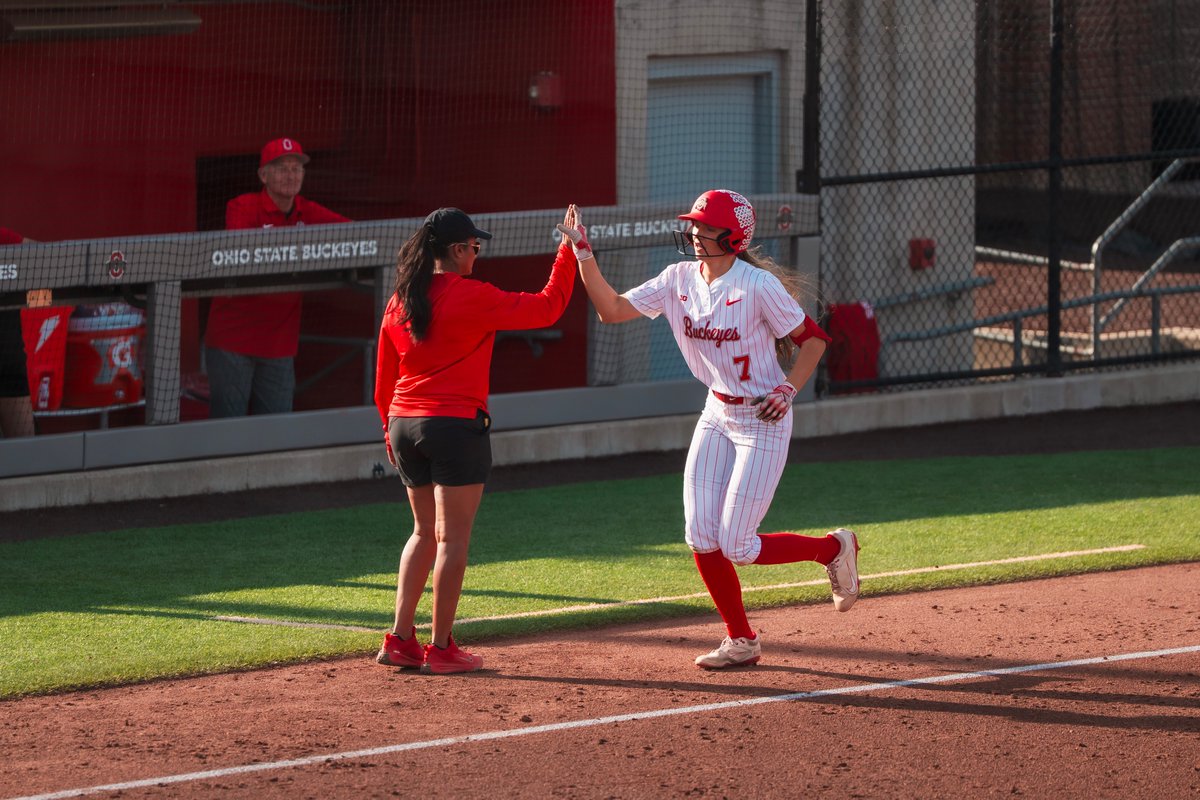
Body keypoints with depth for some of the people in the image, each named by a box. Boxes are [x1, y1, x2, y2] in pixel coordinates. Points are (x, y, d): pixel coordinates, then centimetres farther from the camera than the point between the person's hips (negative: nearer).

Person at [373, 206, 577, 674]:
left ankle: (400, 639, 12)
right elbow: (546, 307, -7)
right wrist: (568, 251, 3)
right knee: (452, 537, -1)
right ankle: (441, 648, 1)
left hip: (405, 425, 7)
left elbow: (383, 381, 13)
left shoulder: (399, 303, 7)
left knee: (424, 531, 17)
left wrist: (391, 433, 24)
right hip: (456, 426, -7)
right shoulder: (472, 297, -12)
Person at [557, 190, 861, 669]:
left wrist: (788, 388, -24)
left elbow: (813, 338, -11)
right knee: (701, 539, 0)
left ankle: (834, 548, 16)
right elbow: (611, 310, -5)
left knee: (736, 547, -8)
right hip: (717, 416, 7)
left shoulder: (758, 285, -19)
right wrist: (583, 254, -15)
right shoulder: (679, 280, -1)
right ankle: (741, 643, 15)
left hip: (763, 420, -7)